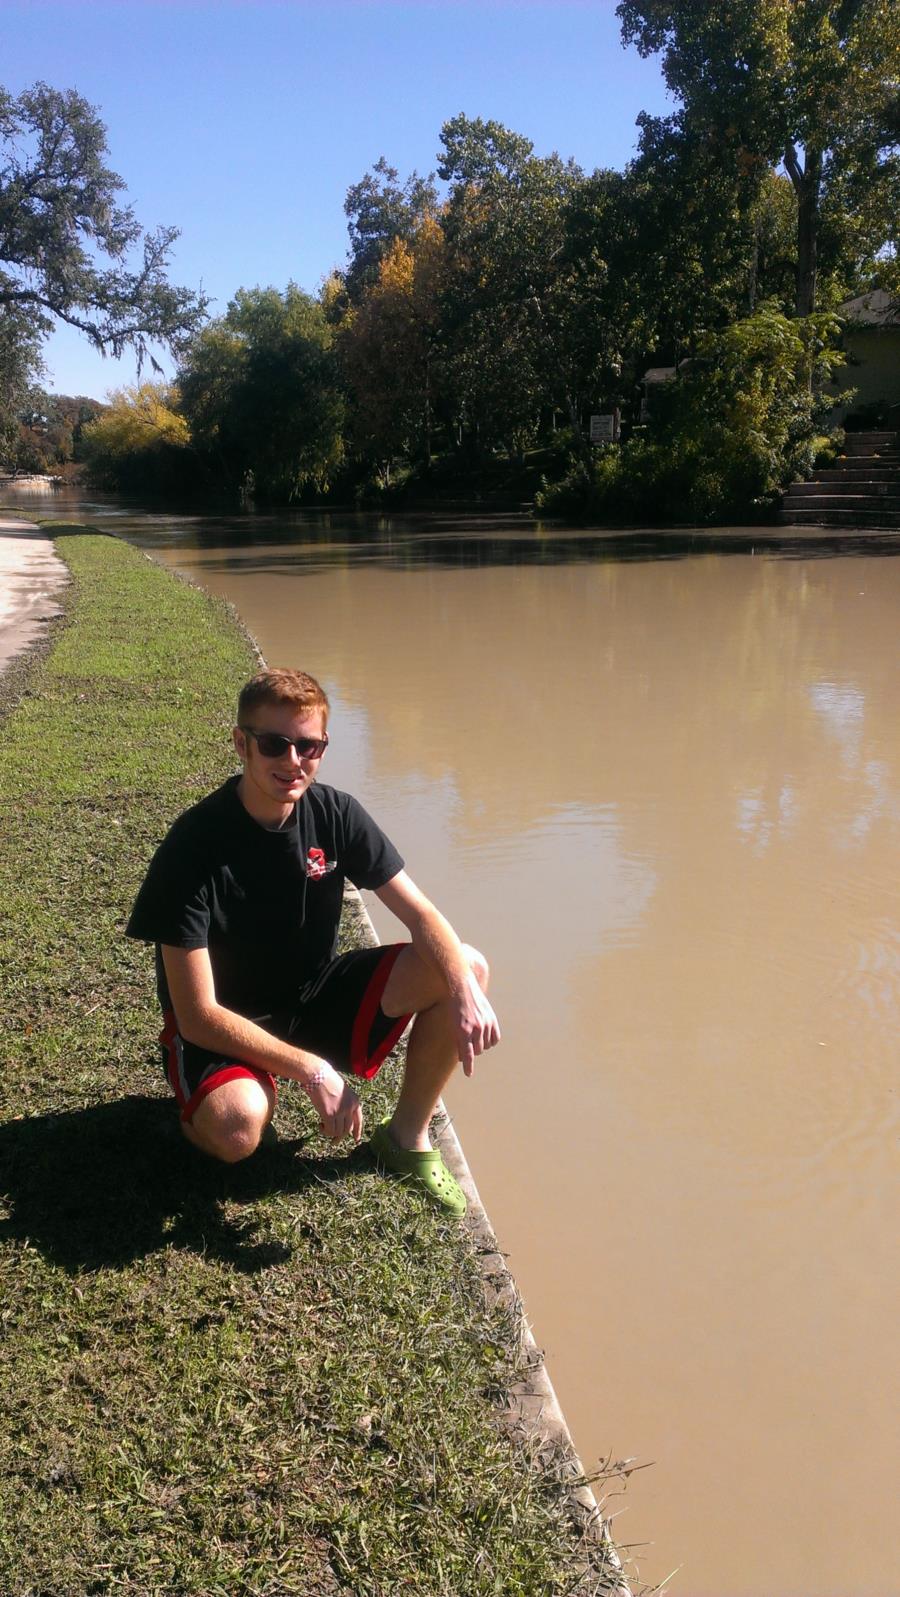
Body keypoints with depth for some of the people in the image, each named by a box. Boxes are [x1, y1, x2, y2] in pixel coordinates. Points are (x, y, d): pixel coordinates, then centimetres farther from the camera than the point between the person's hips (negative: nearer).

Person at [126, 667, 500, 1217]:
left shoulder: (336, 814, -10)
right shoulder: (195, 845, -24)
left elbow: (422, 915, -8)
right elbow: (198, 1016, -24)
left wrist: (465, 992, -29)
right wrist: (311, 1070, -29)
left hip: (316, 997, 5)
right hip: (223, 1029, -5)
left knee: (467, 967, -12)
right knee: (237, 1127, -38)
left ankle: (407, 1136, 5)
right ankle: (200, 1108, 2)